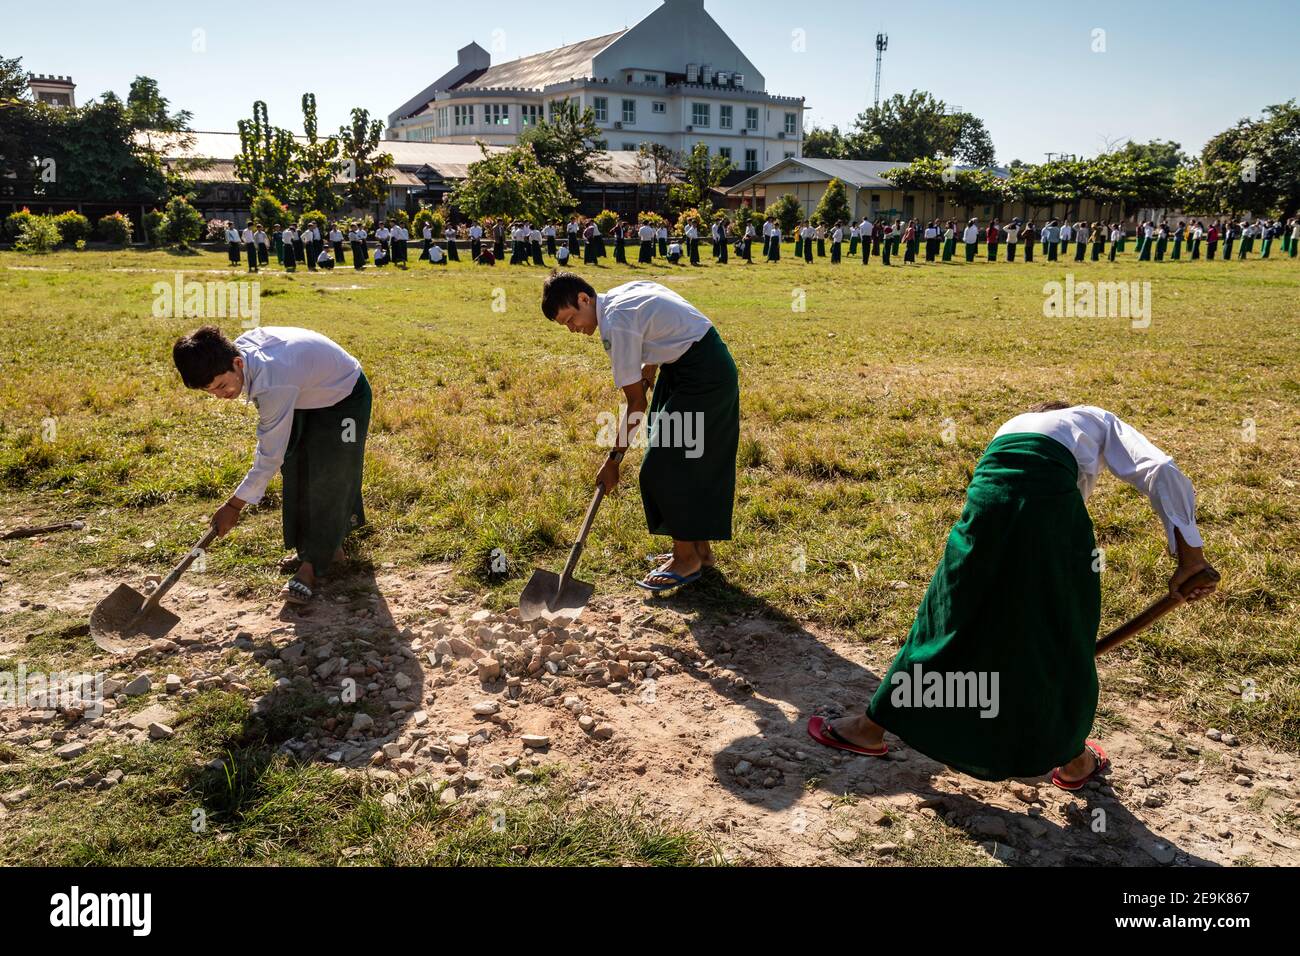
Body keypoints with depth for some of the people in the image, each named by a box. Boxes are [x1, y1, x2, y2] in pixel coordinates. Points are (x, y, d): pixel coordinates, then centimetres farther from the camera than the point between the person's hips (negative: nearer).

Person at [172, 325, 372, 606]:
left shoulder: (273, 385, -42)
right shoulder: (238, 347, -18)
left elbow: (270, 456, -33)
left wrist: (234, 505, -23)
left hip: (344, 396, -9)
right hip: (307, 395, 9)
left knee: (326, 480, -13)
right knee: (296, 474, 8)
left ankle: (312, 565, -5)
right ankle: (327, 547, 20)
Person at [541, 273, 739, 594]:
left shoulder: (616, 325, -21)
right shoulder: (621, 294, 6)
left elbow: (637, 402, -17)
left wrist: (614, 459, -11)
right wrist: (648, 374, 11)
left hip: (701, 375, -10)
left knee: (665, 466, -5)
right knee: (694, 461, 15)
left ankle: (687, 557, 5)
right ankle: (700, 548, 24)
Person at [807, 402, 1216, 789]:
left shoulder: (1014, 425, 42)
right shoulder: (1100, 421, 32)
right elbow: (1160, 471, 12)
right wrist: (1190, 555, 9)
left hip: (989, 495, 3)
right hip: (1049, 498, -3)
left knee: (950, 618, 18)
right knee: (1065, 633, 17)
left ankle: (873, 726, 29)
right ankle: (1073, 758, 36)